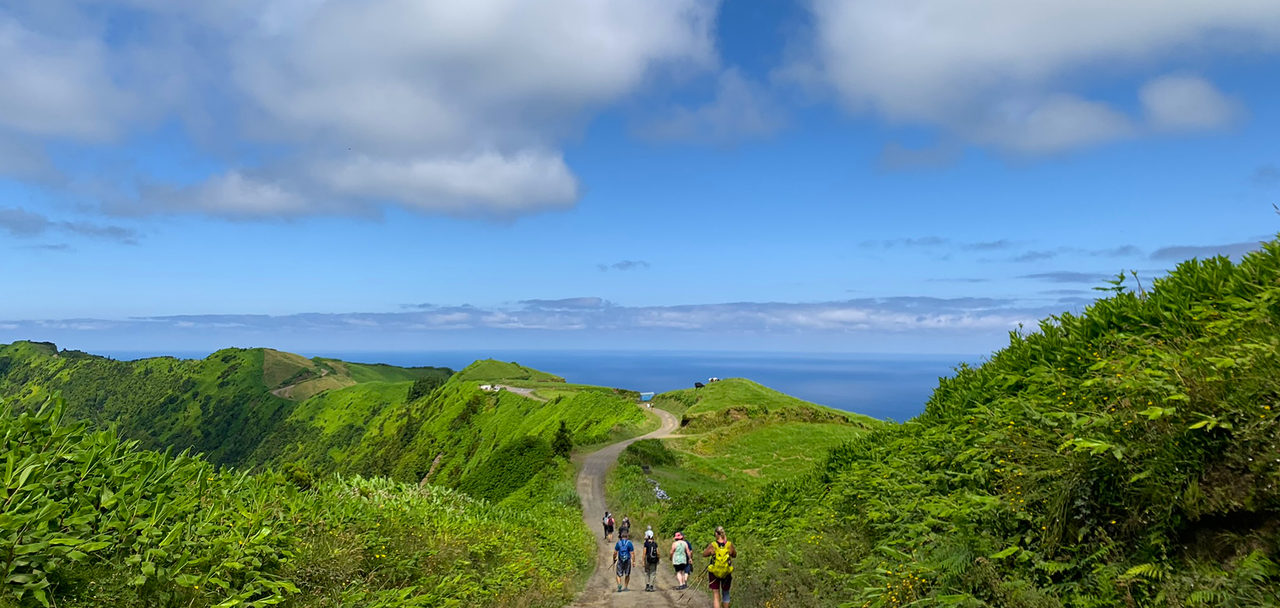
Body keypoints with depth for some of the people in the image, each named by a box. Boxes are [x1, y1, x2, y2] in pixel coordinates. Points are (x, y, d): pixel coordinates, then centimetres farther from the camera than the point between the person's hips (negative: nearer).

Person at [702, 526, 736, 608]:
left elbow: (704, 554, 0)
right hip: (726, 573, 2)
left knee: (716, 595, 6)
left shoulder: (712, 546, -16)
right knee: (725, 593, 23)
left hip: (714, 573, -2)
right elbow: (734, 555, 7)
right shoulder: (729, 545, -12)